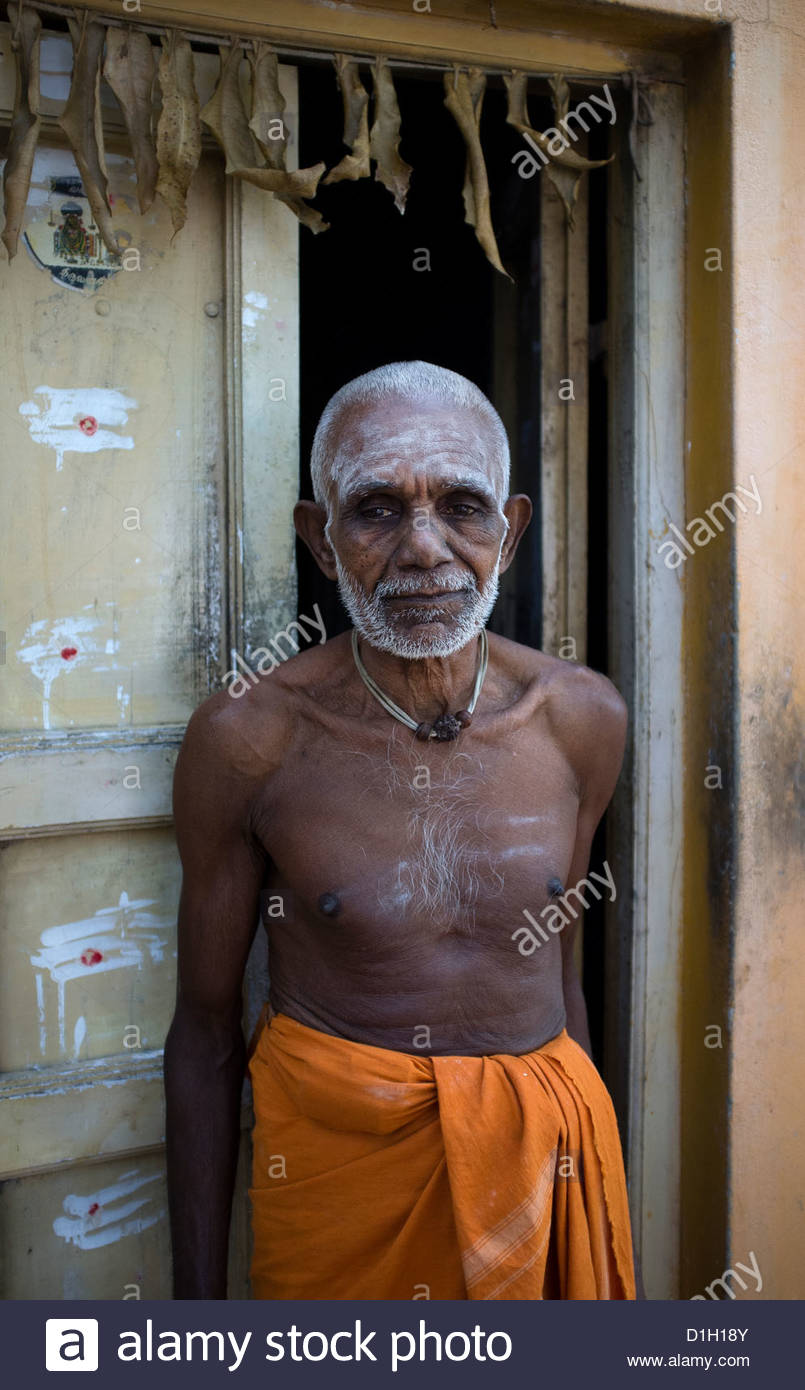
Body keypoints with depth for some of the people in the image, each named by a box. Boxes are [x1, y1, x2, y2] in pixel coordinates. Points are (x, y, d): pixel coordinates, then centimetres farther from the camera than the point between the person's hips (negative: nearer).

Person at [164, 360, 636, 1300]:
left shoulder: (582, 719, -6)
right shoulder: (248, 738, -14)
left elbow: (558, 970, 6)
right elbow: (206, 1031, -5)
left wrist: (594, 1184, 13)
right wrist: (196, 1298, -2)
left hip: (542, 1152, 3)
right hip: (336, 1147, -2)